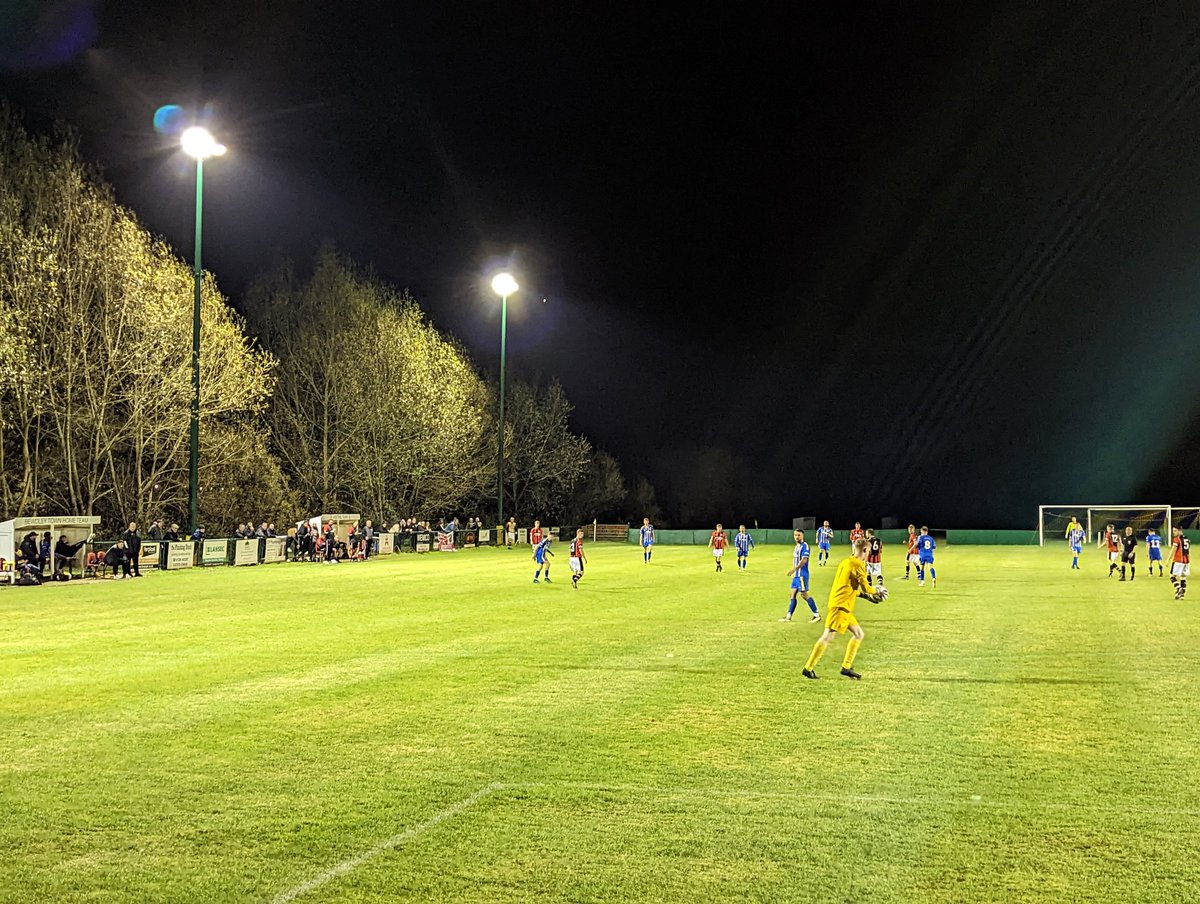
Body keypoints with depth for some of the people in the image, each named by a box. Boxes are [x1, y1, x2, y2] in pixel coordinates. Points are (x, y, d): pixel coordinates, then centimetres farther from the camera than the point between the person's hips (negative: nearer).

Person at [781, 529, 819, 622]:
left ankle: (817, 615, -1)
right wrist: (793, 572, 22)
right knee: (793, 594, 10)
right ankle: (788, 616, 14)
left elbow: (804, 560, -20)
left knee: (804, 594, -8)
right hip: (796, 575, 9)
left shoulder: (805, 546, -12)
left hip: (802, 575, -9)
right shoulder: (796, 547, 16)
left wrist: (794, 569, -23)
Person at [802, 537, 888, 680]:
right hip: (840, 605, -10)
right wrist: (876, 593, 8)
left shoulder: (846, 562, 19)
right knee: (828, 636, -10)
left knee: (859, 634, 12)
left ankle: (846, 667, 12)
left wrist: (865, 595, 20)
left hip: (845, 607, 10)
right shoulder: (858, 564, -9)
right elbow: (864, 586, -10)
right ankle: (808, 668, -10)